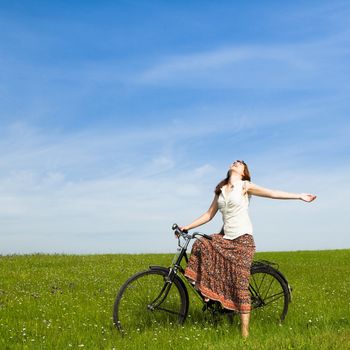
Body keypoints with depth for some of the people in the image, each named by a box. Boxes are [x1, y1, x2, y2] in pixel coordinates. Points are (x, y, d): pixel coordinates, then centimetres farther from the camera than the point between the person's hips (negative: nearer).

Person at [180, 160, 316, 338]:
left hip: (242, 238, -6)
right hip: (225, 237, 6)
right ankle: (207, 291, -2)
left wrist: (299, 195, -19)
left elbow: (272, 193, -9)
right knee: (199, 245, -16)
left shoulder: (245, 186, -1)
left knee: (240, 283, -9)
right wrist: (187, 227, 16)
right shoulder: (220, 190, 15)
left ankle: (244, 331, -3)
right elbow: (209, 215, 18)